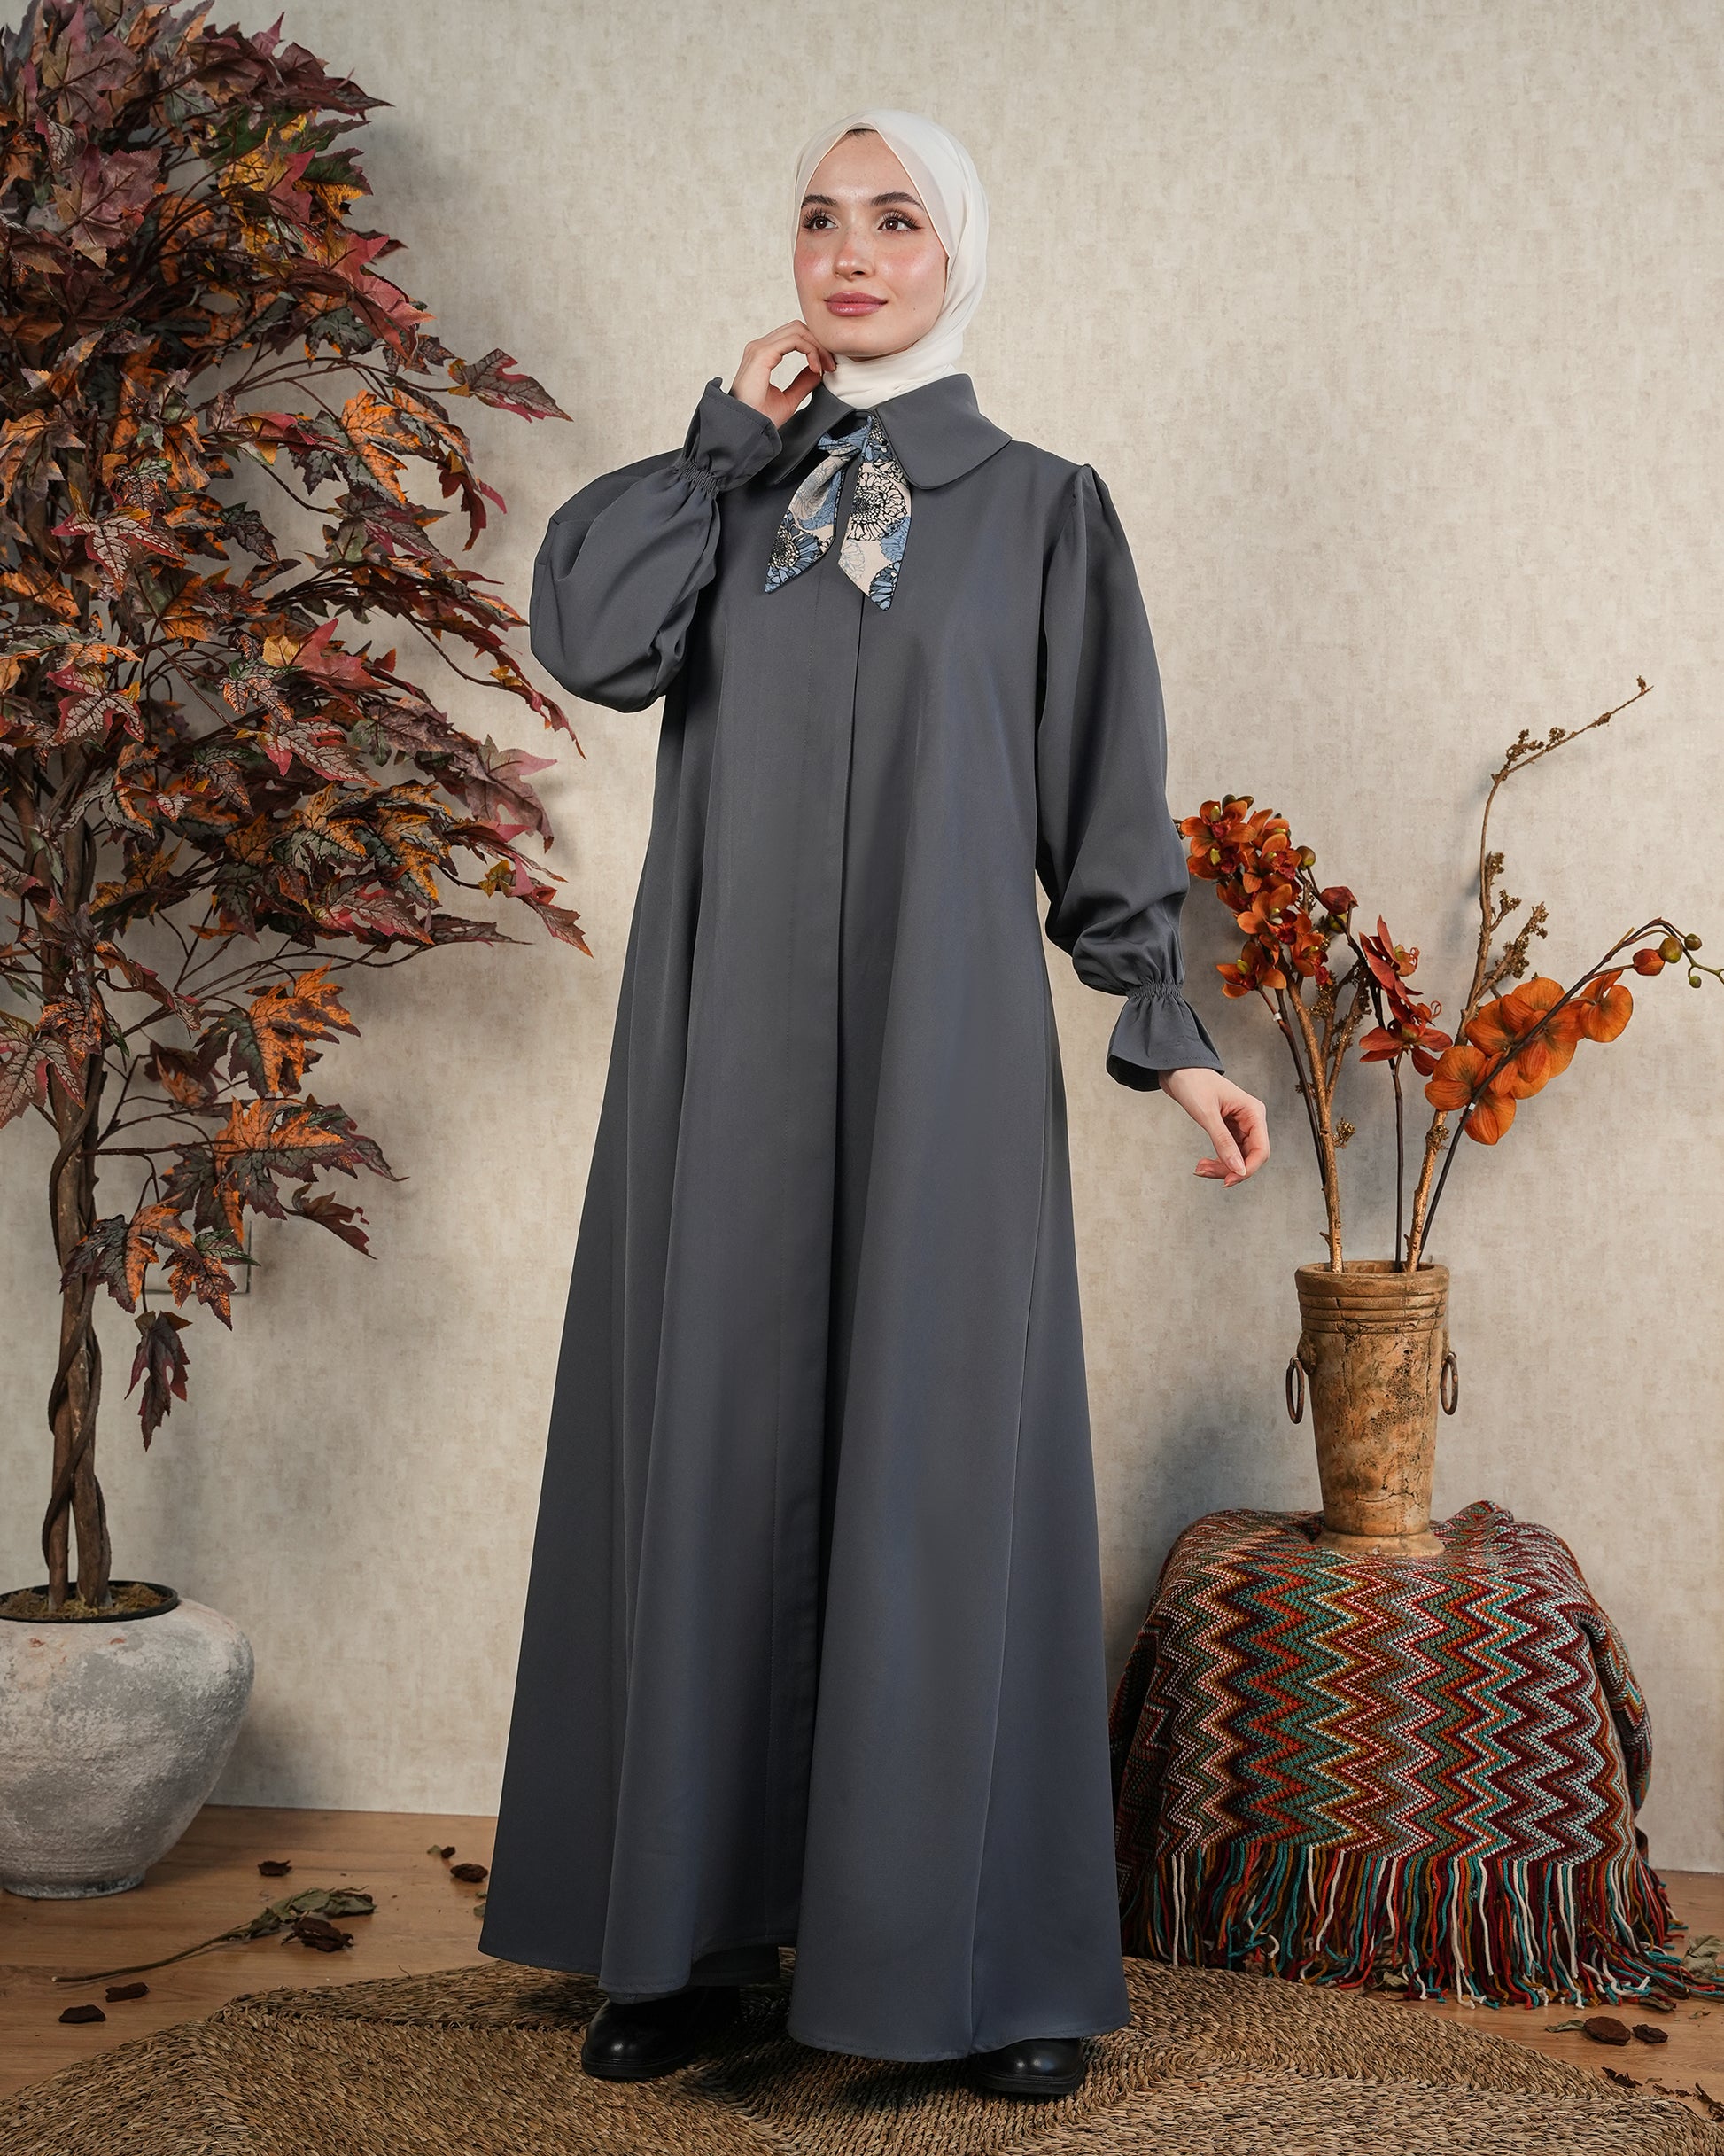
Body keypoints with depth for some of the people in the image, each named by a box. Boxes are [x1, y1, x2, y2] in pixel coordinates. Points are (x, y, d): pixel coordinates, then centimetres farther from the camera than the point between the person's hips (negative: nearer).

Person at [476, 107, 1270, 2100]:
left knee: (943, 1464, -2)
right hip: (729, 1050, 2)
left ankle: (994, 1951, 8)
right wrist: (733, 432, 0)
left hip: (938, 1042, -2)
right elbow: (590, 639, -6)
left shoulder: (1041, 507, 9)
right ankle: (701, 1923, 14)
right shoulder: (730, 488, 14)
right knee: (719, 1451, 3)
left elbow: (1104, 795, 6)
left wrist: (1167, 1032, 1)